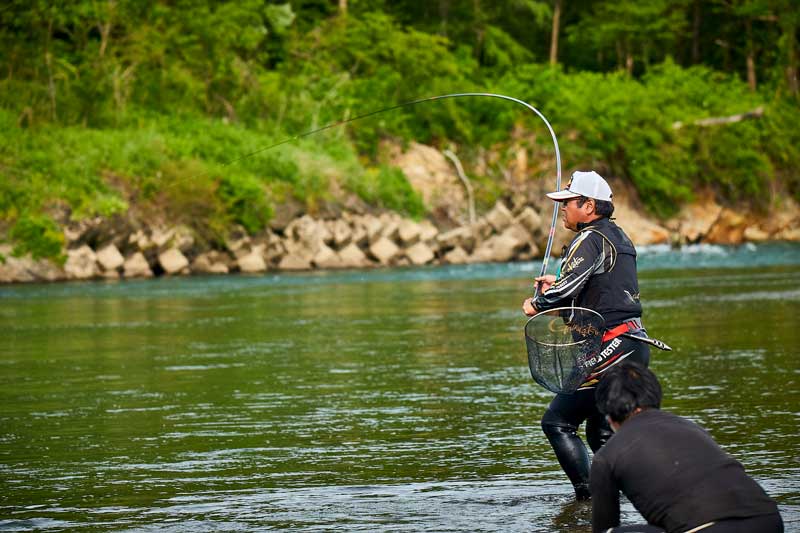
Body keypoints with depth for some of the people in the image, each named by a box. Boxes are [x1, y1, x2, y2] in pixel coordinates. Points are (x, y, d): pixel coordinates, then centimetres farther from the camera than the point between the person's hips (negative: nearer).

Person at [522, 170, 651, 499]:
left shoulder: (589, 240, -12)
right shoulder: (618, 237, 17)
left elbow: (566, 288, -23)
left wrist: (537, 305, -4)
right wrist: (557, 286, 20)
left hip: (610, 346, -10)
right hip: (635, 346, 10)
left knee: (557, 422, -6)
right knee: (600, 429, 17)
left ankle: (588, 495, -11)